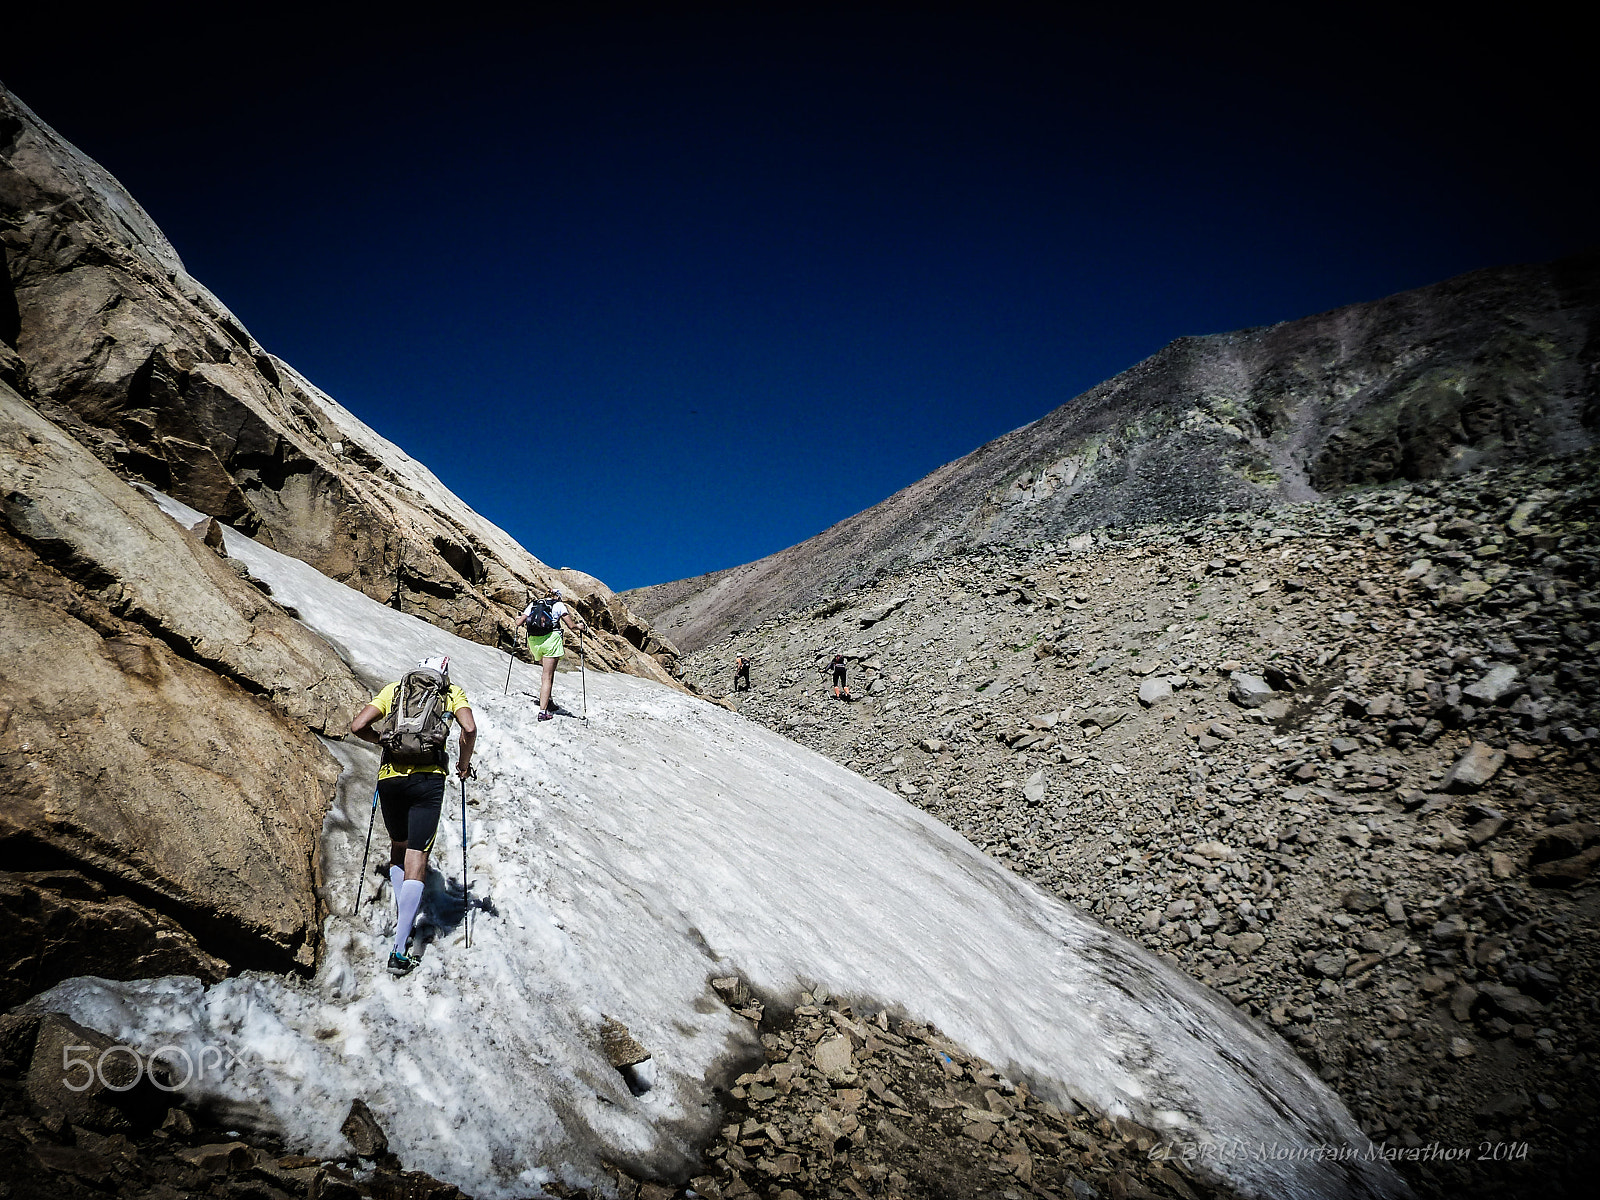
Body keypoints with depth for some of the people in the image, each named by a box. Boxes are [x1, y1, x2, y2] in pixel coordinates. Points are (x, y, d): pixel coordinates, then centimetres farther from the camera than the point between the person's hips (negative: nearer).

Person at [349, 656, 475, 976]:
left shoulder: (394, 689, 19)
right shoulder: (452, 693, 14)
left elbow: (358, 726, 9)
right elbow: (469, 729, -5)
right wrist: (464, 764, 11)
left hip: (389, 777, 2)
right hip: (428, 778, -2)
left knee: (398, 847, 26)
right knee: (416, 858, -3)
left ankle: (402, 922, 22)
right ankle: (399, 952, -9)